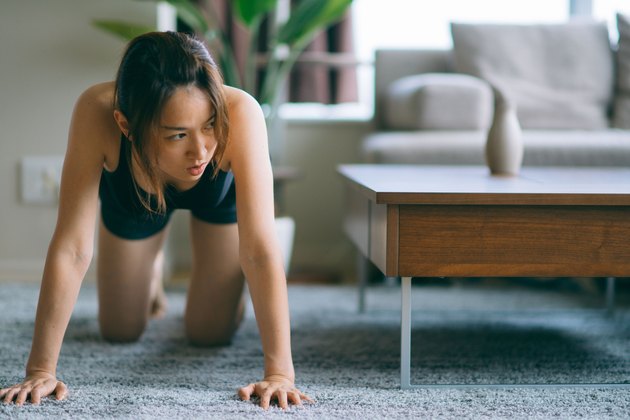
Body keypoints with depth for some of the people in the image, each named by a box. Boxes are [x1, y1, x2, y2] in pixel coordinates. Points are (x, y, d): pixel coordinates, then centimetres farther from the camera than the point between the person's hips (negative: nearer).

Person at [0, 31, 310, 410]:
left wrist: (280, 372, -48)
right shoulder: (97, 113, -44)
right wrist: (41, 370, -37)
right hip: (131, 196, 1)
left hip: (222, 191, 0)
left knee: (210, 334, 7)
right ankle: (153, 272, 43)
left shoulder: (240, 113, -46)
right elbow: (72, 248, -39)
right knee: (120, 332, 12)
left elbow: (261, 250, -45)